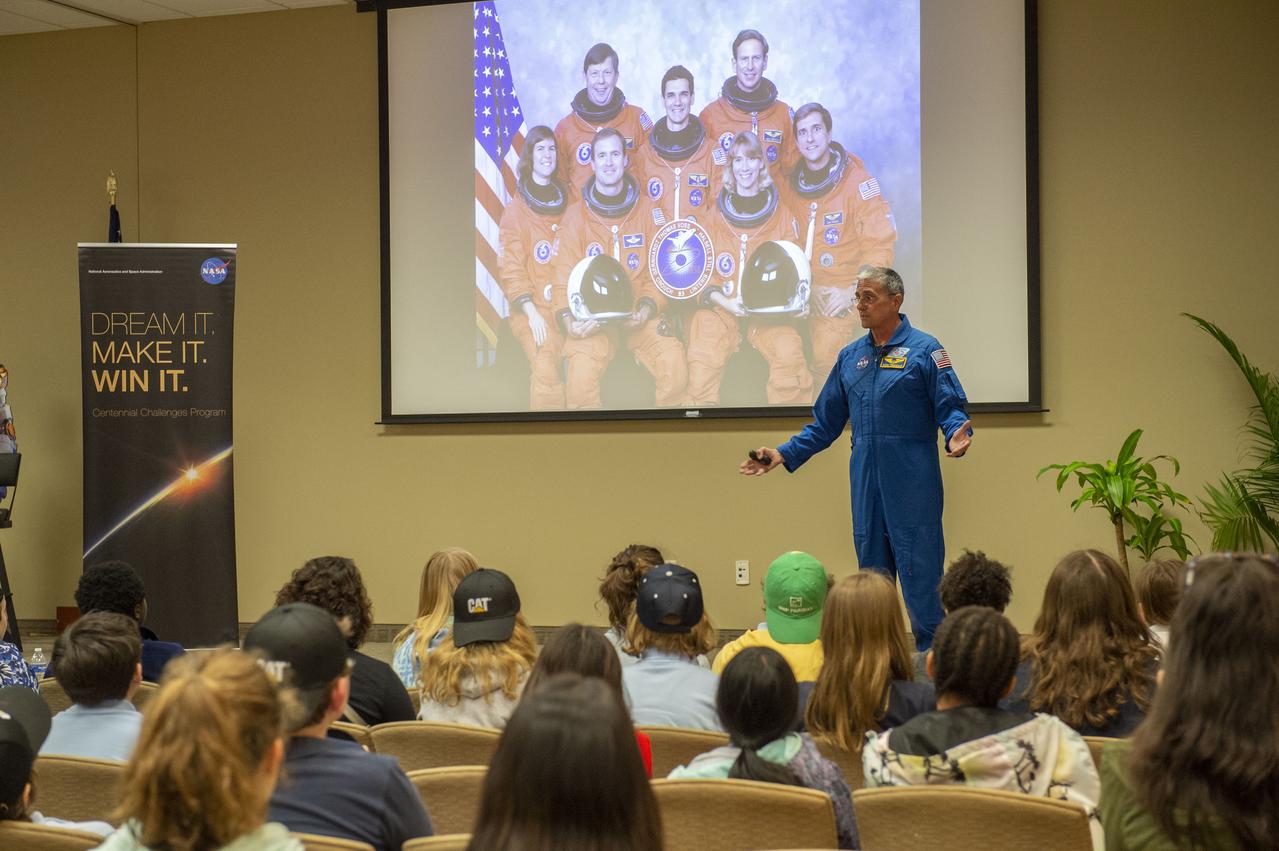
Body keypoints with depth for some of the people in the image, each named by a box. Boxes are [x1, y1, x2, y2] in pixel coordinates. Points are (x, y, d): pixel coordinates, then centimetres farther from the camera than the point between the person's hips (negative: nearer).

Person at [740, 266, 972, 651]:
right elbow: (825, 423, 20)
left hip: (912, 485, -6)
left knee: (919, 572, -6)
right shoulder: (850, 357, 15)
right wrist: (783, 454, 11)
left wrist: (957, 435, -27)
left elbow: (952, 408, -5)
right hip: (866, 483, 6)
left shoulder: (923, 350, -2)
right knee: (872, 572, 10)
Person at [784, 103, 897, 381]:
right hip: (803, 286, 4)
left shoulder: (858, 182, -11)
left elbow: (879, 245, -10)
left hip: (842, 292, -4)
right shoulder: (792, 183, 4)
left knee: (824, 357, -19)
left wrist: (853, 292, -16)